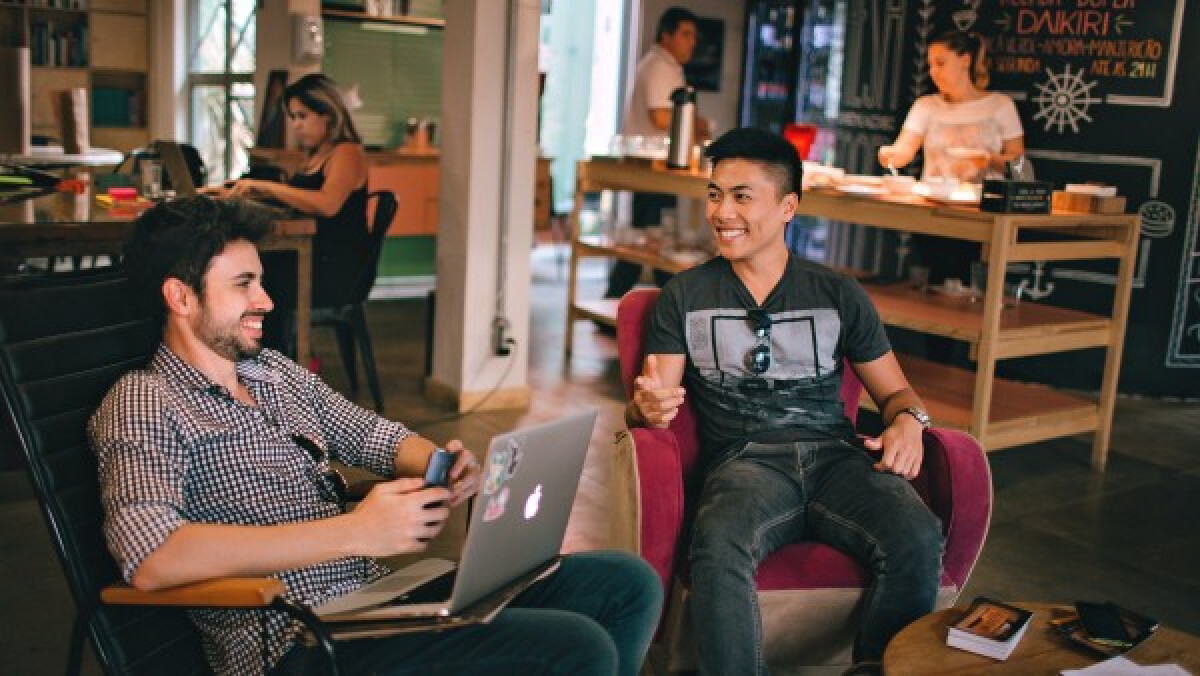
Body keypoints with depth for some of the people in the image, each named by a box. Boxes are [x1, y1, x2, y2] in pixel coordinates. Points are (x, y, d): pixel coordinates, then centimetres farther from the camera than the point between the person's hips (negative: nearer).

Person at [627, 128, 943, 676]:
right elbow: (651, 402, 7)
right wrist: (648, 408, -18)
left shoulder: (839, 295, 16)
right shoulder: (685, 296, 13)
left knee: (918, 539, -29)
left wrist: (908, 421, -4)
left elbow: (895, 391, 21)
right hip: (745, 460, -1)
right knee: (718, 547, -37)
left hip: (836, 455, 2)